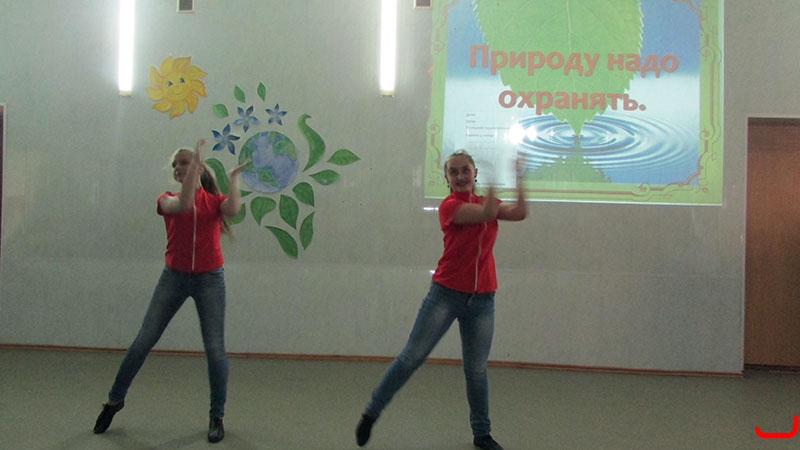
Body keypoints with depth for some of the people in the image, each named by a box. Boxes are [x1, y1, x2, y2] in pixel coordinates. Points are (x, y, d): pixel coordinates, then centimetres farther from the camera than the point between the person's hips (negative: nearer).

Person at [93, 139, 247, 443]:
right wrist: (194, 162, -20)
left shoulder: (215, 200, 3)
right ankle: (115, 400, 24)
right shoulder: (167, 200, 3)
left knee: (215, 349, -2)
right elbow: (184, 204, -22)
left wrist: (234, 178, -8)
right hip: (174, 277, 1)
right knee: (143, 341, 4)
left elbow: (233, 210, -22)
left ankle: (217, 416, 12)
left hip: (209, 279, -1)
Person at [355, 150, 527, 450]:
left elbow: (520, 213, -4)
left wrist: (518, 178, -8)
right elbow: (487, 213, -22)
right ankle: (372, 412, 12)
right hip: (446, 293, -4)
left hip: (482, 298, 4)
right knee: (412, 356, -2)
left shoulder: (485, 202, 12)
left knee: (476, 369, 10)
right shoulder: (449, 206, -7)